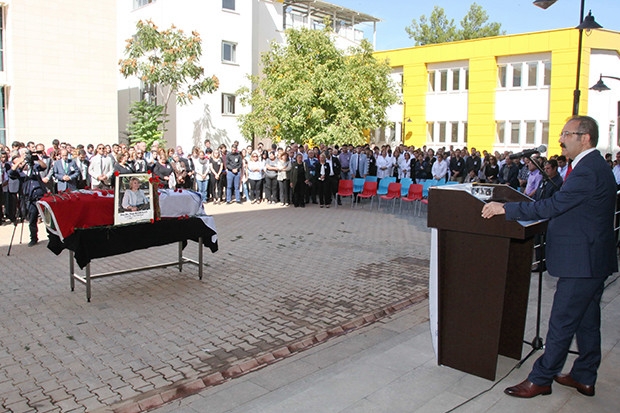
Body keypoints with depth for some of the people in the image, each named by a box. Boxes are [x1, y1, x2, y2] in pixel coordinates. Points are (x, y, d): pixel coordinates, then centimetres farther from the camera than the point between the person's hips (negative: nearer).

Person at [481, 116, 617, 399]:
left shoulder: (588, 170, -20)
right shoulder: (594, 166, 13)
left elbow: (554, 205, -27)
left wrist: (505, 208, -24)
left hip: (582, 262, -10)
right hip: (592, 260, 11)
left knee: (561, 323, -1)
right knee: (586, 320, 17)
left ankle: (540, 379, 10)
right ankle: (584, 378, 30)